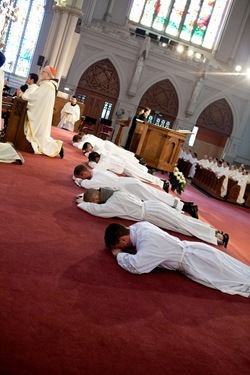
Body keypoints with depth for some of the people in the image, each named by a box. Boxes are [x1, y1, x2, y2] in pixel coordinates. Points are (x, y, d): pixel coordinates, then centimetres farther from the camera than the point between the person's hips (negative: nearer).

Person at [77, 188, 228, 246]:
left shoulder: (115, 201, -21)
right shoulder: (112, 193, 5)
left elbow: (97, 209, -29)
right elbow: (93, 191, 23)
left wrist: (82, 203, -13)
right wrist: (82, 196, 7)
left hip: (151, 213, -8)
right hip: (151, 207, 8)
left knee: (184, 225, -3)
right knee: (183, 221, 14)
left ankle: (218, 235, 4)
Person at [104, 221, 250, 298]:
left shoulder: (149, 241, -31)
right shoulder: (139, 226, -5)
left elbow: (135, 266, -39)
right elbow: (124, 231, 17)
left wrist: (119, 254, -20)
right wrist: (114, 245, -3)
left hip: (195, 261, -8)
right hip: (190, 251, 8)